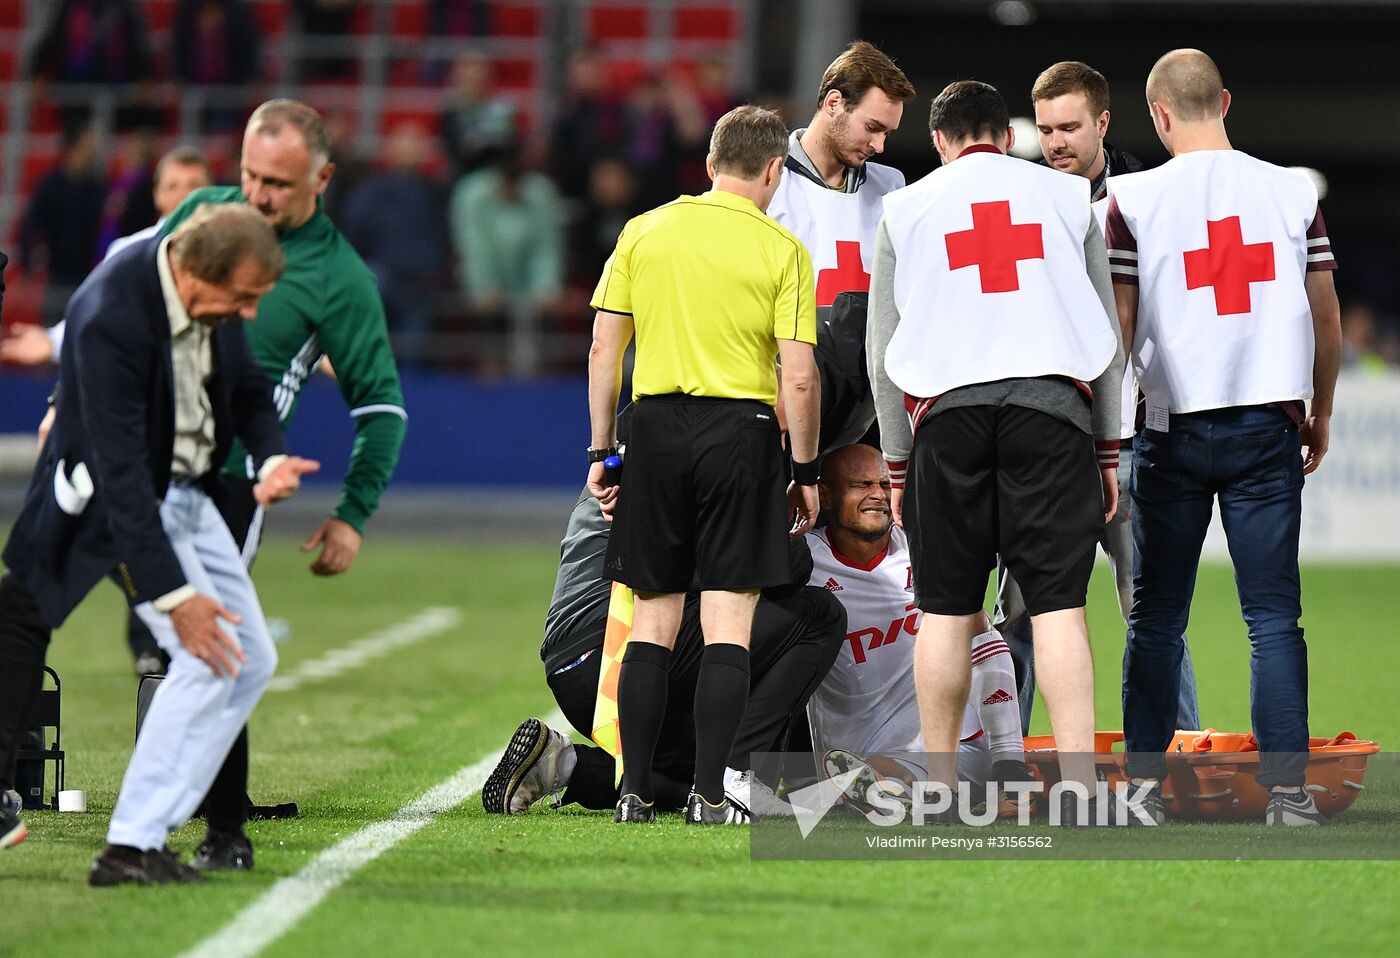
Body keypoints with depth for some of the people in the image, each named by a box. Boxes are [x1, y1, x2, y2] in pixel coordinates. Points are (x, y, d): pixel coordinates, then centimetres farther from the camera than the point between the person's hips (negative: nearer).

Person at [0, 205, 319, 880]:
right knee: (207, 659, -21)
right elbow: (120, 470, -30)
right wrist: (173, 594, -30)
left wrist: (270, 457, -10)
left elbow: (245, 384, 12)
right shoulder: (111, 317, -32)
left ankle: (148, 831, 7)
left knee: (251, 660, 6)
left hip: (185, 491, 9)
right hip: (118, 504, -9)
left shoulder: (216, 295, -7)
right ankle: (128, 848, -16)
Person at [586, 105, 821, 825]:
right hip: (742, 430, -3)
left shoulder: (643, 233, 6)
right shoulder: (781, 251, -3)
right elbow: (799, 377, -8)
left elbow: (603, 347, 5)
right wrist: (806, 471, 2)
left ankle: (635, 791, 7)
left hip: (657, 425, 3)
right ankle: (709, 794, -4)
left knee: (653, 618, 9)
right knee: (727, 624, 0)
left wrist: (601, 451, 11)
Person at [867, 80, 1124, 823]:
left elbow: (883, 352, 11)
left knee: (948, 609, 6)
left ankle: (939, 789, 9)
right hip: (1053, 406, 0)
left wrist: (896, 463, 17)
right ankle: (1078, 786, -13)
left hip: (949, 411, 0)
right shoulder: (1066, 197, 14)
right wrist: (1109, 449, 18)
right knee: (1058, 605, -5)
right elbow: (1106, 333, 14)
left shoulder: (907, 208, 12)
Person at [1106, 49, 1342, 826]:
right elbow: (1326, 322, 7)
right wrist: (1319, 414, 21)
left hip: (1175, 431, -1)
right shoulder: (1293, 193, 1)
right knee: (1274, 617, 2)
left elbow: (1118, 330, -2)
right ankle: (1285, 790, -4)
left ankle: (1142, 782, 11)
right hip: (1268, 427, 1)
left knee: (1157, 620, 9)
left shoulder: (1134, 201, -4)